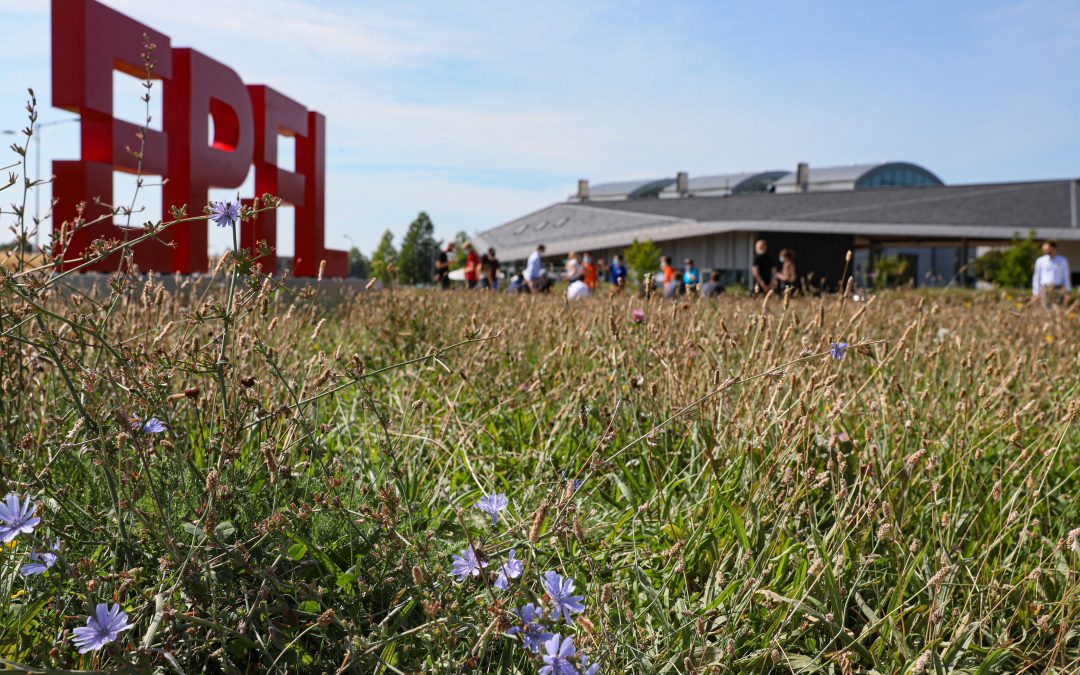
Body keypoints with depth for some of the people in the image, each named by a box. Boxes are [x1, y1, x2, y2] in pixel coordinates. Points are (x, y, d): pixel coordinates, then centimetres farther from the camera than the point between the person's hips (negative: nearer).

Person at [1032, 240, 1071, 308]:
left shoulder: (1062, 260, 7)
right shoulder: (1040, 261, 4)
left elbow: (1066, 277, 10)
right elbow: (1036, 277, 6)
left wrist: (1068, 291, 6)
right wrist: (1036, 293, 2)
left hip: (1059, 290, 1)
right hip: (1045, 289, -1)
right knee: (1046, 309, -8)